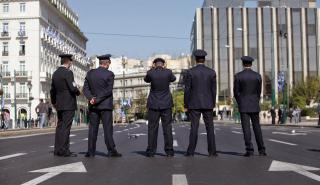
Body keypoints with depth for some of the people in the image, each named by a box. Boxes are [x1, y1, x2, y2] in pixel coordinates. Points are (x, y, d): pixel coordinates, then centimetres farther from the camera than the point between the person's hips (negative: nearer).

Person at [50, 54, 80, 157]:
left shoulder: (55, 73, 13)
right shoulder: (68, 73, -13)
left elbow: (52, 90, 20)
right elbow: (73, 88, -20)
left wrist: (53, 102, 33)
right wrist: (78, 92, 2)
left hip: (59, 105, 8)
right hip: (68, 104, -8)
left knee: (60, 126, 11)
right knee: (66, 127, -7)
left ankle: (57, 149, 15)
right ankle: (64, 150, -6)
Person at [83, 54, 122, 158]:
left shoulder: (90, 73, 6)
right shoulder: (109, 74, -7)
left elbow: (85, 88, 2)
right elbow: (108, 90, -12)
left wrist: (91, 98, -10)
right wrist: (98, 99, -11)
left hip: (93, 106, 4)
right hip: (105, 105, -4)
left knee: (93, 128, 6)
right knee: (108, 128, -1)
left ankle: (91, 151, 5)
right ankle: (111, 151, -1)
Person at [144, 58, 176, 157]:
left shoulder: (151, 73, -9)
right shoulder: (168, 72, -7)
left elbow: (146, 80, 14)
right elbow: (173, 79, 15)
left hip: (153, 104, 0)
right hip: (166, 104, 1)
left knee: (152, 128, 5)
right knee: (167, 127, 5)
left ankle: (151, 151, 5)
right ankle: (169, 150, 5)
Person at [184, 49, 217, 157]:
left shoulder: (190, 72, -5)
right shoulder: (212, 72, 0)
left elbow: (187, 90, -5)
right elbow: (214, 90, 1)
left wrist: (186, 105, 2)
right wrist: (213, 104, 11)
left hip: (194, 104, -1)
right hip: (207, 104, 1)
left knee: (194, 127, 1)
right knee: (210, 127, 6)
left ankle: (191, 151, 0)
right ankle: (212, 151, 4)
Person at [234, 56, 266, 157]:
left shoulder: (238, 76, -7)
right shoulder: (257, 76, -1)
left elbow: (236, 92, -2)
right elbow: (259, 92, 4)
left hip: (243, 106, -2)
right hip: (254, 105, 2)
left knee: (246, 128, -3)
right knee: (257, 127, 10)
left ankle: (249, 150, -9)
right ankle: (261, 149, 8)